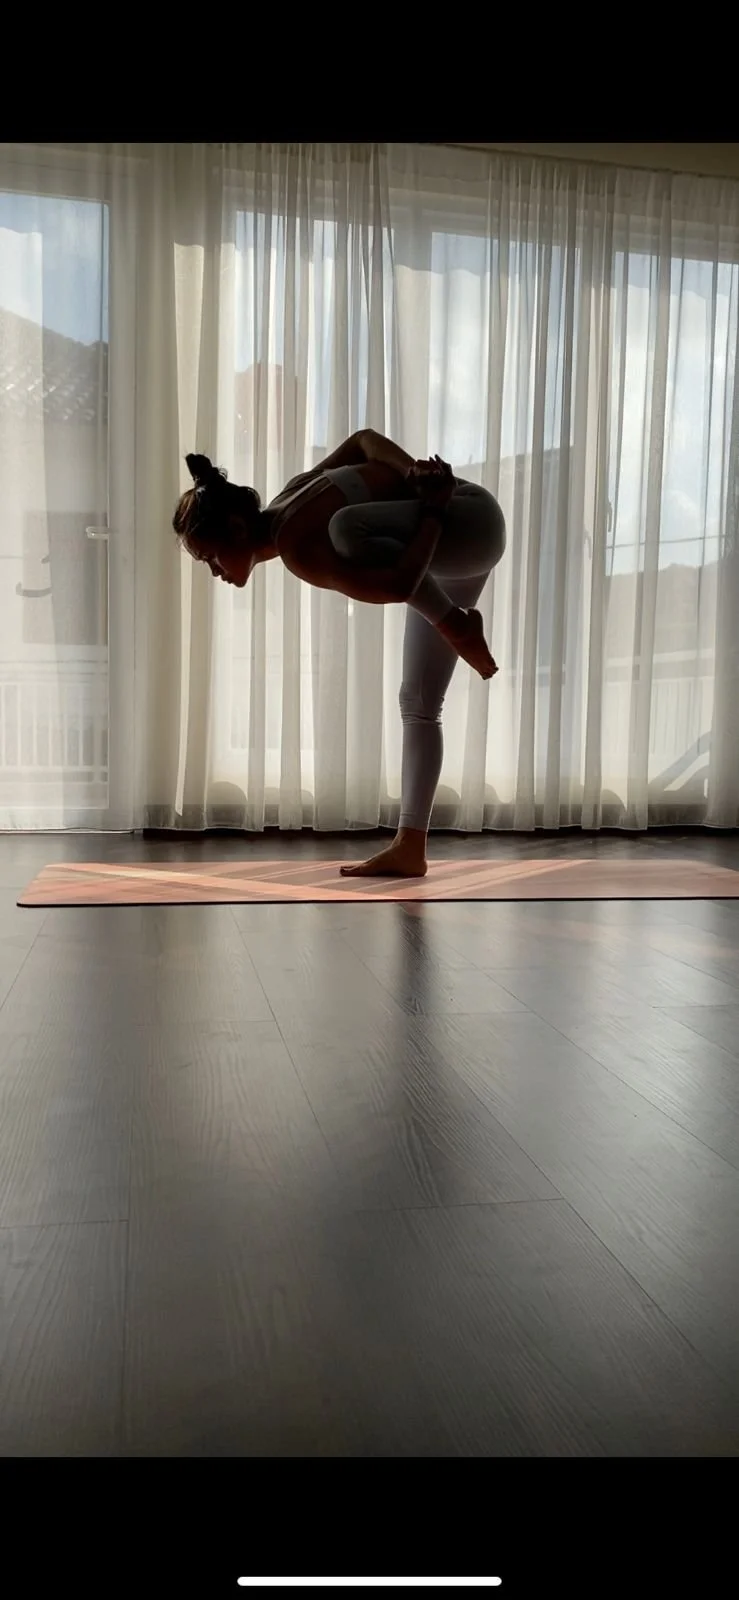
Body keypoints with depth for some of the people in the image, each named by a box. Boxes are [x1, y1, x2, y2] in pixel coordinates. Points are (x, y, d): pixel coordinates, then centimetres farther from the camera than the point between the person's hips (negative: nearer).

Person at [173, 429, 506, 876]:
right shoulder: (286, 506, 2)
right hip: (450, 541, 9)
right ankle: (410, 849, 4)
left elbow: (397, 587, -33)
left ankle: (458, 626, -16)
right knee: (419, 703, 3)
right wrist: (416, 473, -11)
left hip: (474, 523, -9)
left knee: (344, 526, -37)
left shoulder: (296, 548, -26)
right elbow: (365, 438, 6)